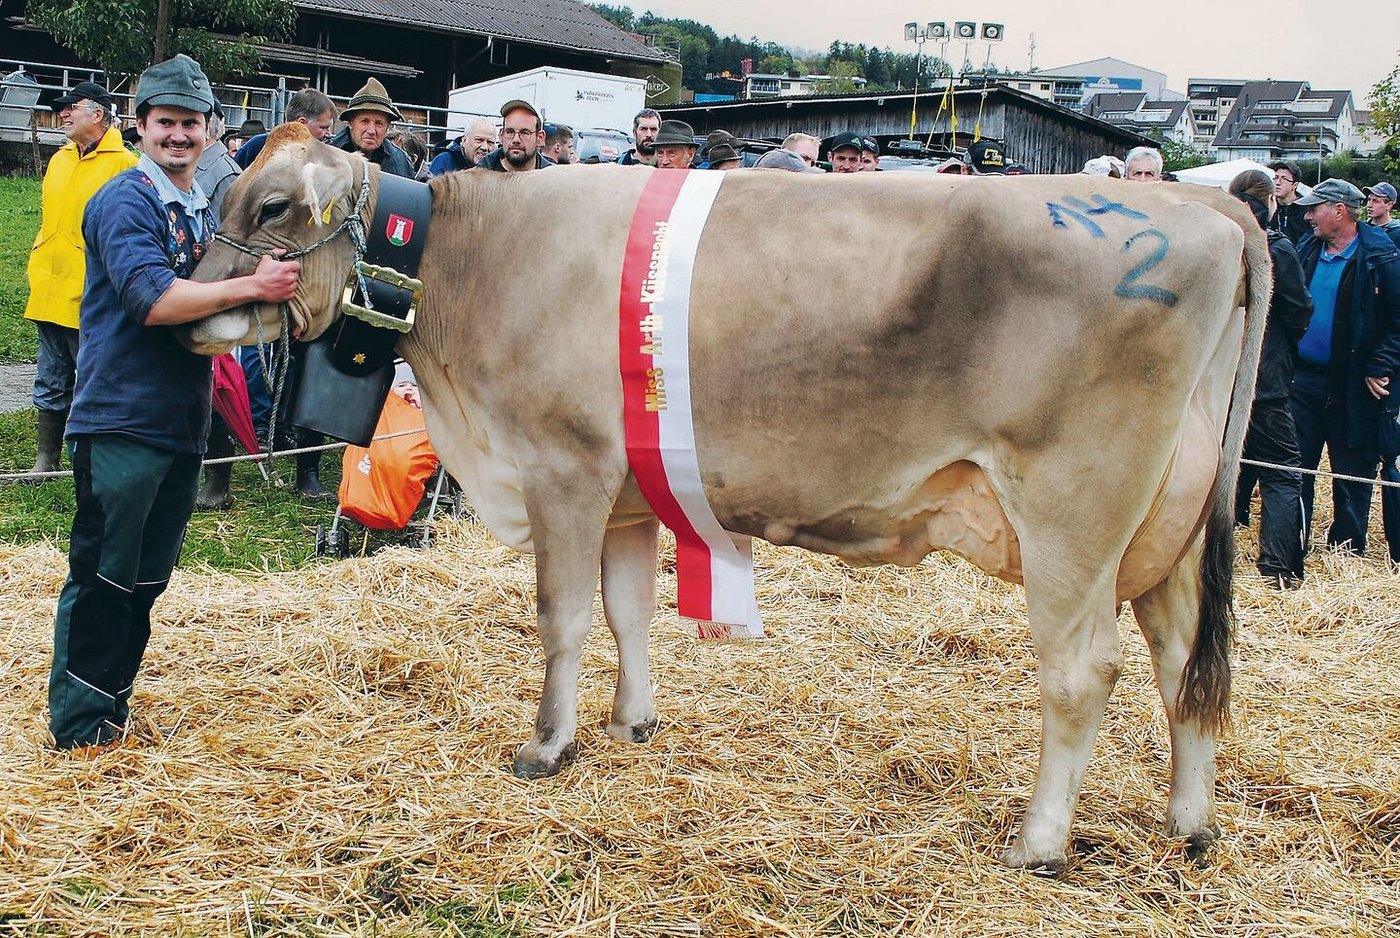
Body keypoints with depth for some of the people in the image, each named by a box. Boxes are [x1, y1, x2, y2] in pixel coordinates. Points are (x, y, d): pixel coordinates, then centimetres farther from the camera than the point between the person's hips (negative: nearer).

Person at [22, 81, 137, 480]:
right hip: (49, 294, 8)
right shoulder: (59, 160, 14)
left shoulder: (123, 163, -10)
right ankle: (47, 458, 25)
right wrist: (38, 272, 18)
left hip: (90, 297, -7)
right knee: (50, 383, 15)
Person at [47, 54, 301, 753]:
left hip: (182, 424, 8)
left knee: (147, 578, 14)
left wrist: (274, 285, 1)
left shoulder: (205, 211, 14)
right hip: (120, 419, -8)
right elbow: (152, 299, -23)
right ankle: (78, 725, 10)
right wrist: (250, 287, -28)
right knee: (102, 576, 0)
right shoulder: (124, 203, -10)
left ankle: (112, 702, 27)